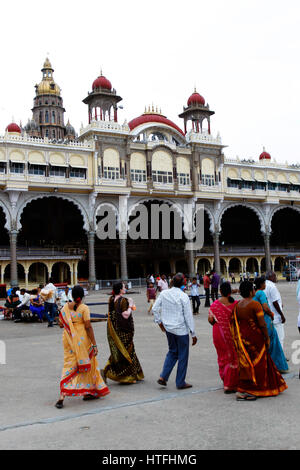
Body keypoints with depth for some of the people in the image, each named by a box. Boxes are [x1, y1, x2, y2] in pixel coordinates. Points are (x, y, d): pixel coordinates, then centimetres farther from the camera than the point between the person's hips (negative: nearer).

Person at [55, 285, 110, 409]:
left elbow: (61, 325, 9)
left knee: (69, 365, 7)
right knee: (86, 363, 13)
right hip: (82, 339, -4)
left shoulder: (65, 307, 2)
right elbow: (88, 327, -15)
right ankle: (87, 392, 25)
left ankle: (62, 396, -4)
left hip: (68, 339, 4)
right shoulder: (84, 308, -11)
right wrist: (94, 344, -13)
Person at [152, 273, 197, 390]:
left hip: (168, 328, 5)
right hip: (181, 330, -5)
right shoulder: (183, 296, -16)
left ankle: (163, 377, 14)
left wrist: (159, 322, 16)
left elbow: (155, 309, 2)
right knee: (183, 356, 8)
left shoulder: (164, 293, -1)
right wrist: (193, 334, -7)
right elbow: (188, 316, -14)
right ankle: (180, 383, 16)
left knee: (172, 352, 22)